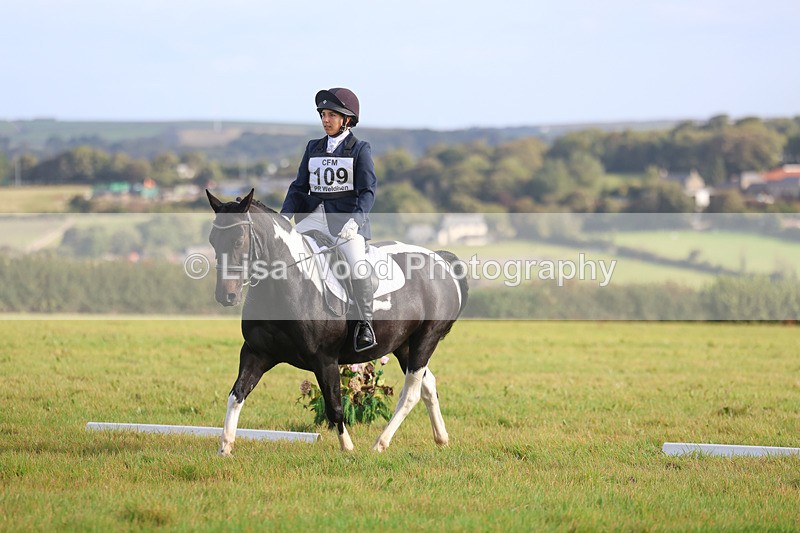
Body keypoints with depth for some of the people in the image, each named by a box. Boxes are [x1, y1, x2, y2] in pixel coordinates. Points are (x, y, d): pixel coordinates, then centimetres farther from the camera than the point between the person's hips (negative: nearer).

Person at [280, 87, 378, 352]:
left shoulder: (360, 149, 1)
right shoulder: (313, 147, 14)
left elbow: (368, 191, -7)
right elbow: (299, 187, 14)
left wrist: (354, 221, -23)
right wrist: (284, 217, -2)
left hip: (347, 217, -5)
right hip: (314, 215, 5)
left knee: (357, 264, -27)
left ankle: (365, 323, -14)